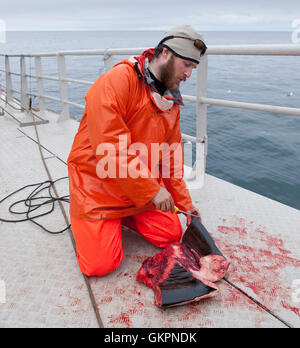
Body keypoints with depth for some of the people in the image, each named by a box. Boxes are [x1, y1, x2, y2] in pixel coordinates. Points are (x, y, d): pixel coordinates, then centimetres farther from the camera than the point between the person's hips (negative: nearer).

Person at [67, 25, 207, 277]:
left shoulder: (172, 100, 6)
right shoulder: (117, 81, -20)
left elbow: (172, 156, 10)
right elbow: (110, 148, -29)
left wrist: (184, 203, 8)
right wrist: (152, 190, -24)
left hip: (144, 189, 7)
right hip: (97, 184, -7)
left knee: (173, 234, 2)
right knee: (100, 265, -11)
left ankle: (121, 216, 21)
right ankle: (86, 219, 19)